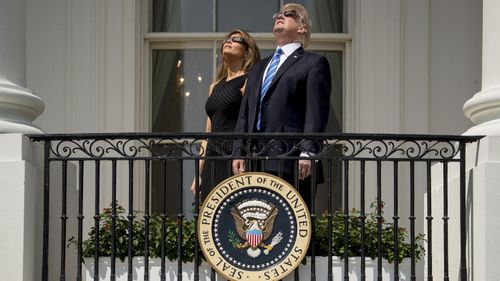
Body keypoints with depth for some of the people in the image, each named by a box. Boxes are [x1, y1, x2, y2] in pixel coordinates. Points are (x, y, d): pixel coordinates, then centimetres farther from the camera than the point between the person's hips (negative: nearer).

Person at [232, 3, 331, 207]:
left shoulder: (314, 63, 7)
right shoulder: (259, 68, 28)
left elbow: (316, 113, -5)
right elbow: (244, 115, 22)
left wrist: (307, 152, -16)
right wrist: (238, 153, 10)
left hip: (291, 160, -6)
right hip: (257, 163, 6)